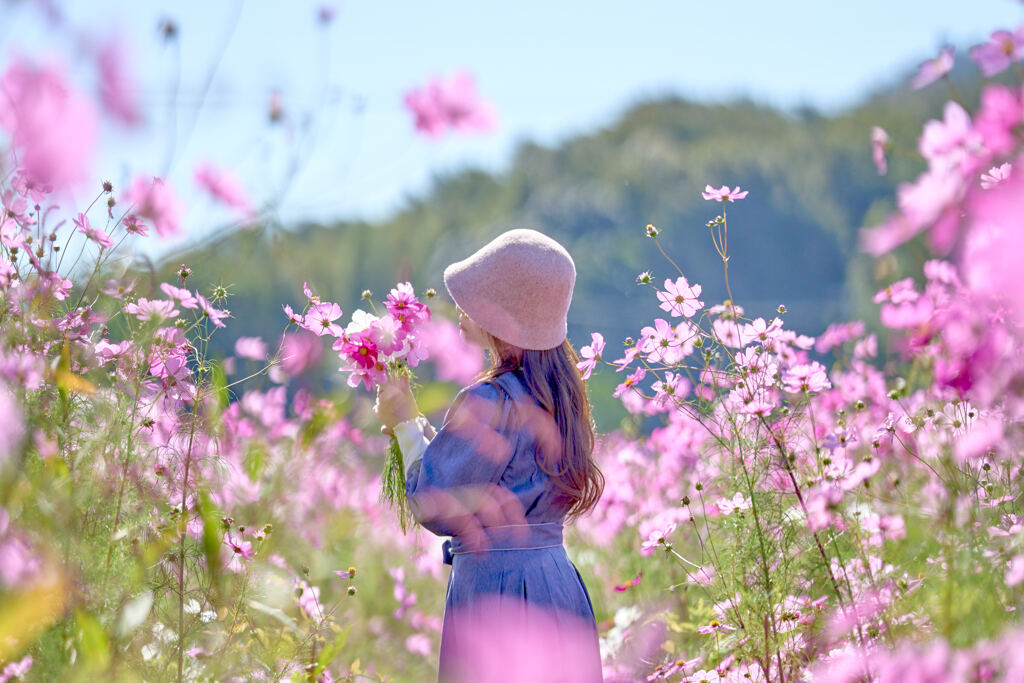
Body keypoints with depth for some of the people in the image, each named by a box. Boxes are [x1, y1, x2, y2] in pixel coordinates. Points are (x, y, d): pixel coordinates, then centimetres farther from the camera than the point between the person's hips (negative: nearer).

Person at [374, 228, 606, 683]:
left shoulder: (489, 403, -18)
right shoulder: (554, 393, 9)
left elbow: (436, 508, -13)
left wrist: (407, 424, 0)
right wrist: (421, 429, 21)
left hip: (497, 592, -9)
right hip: (559, 581, 9)